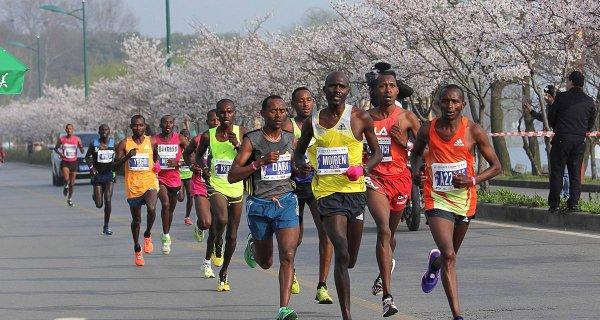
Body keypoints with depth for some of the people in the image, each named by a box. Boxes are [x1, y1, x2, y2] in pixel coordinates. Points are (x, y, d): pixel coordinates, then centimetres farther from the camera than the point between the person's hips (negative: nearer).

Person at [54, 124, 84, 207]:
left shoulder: (77, 139, -3)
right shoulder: (61, 139, -3)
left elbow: (82, 152, -1)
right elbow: (56, 148, 11)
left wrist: (81, 148, -24)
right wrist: (59, 153, -10)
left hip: (73, 162, 1)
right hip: (64, 162, -1)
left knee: (72, 183, 8)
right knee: (66, 179, -26)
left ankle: (69, 199, 28)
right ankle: (66, 186, 9)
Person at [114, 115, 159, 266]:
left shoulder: (151, 142, 3)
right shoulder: (124, 144, -1)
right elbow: (114, 167, -6)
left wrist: (156, 166, 5)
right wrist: (127, 157, -20)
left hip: (150, 183, -1)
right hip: (133, 186, 1)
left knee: (151, 209, -29)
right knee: (136, 220, 12)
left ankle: (148, 235, -1)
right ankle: (137, 250, 33)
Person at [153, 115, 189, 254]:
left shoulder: (180, 139, -2)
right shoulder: (154, 140, -5)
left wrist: (178, 163, -17)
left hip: (174, 179, 2)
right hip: (159, 178, -2)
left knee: (171, 209, 16)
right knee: (165, 204, -23)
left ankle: (166, 235, 37)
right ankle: (166, 236, -13)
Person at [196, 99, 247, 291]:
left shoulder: (241, 133, -3)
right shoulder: (208, 136, -2)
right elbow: (198, 155, 16)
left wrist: (237, 146, -19)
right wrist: (202, 168, -4)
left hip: (236, 188, 2)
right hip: (216, 187, -2)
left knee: (232, 235, 9)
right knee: (221, 219, -31)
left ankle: (223, 274, 27)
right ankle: (217, 246, 2)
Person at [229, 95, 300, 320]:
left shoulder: (291, 139, 6)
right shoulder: (252, 140, -7)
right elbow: (232, 176, -12)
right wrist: (260, 162, -23)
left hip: (286, 201, 2)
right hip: (259, 204, -2)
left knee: (288, 255, -16)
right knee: (265, 262, 15)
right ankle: (253, 244, 51)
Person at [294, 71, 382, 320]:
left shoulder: (361, 118, 1)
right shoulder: (313, 122, 5)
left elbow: (377, 153, 7)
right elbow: (299, 151, 19)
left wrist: (363, 169, -14)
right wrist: (301, 165, -4)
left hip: (355, 190, 2)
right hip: (327, 192, -1)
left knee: (350, 259, 10)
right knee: (342, 254, -16)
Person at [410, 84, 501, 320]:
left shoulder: (473, 131, -7)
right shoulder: (428, 130, -3)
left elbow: (496, 166, -2)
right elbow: (416, 152, 19)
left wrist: (473, 181, -18)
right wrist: (415, 171, -2)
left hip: (464, 200, 2)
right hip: (437, 200, -2)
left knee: (450, 254, 20)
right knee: (449, 256, -17)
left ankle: (434, 265, 59)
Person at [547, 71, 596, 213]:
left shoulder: (562, 97, -6)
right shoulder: (589, 101, 4)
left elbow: (551, 117, 0)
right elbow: (591, 122, 11)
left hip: (562, 138, -3)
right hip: (580, 140, 3)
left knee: (556, 172, 1)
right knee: (575, 173, 10)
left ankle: (554, 205, -3)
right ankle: (573, 203, 5)